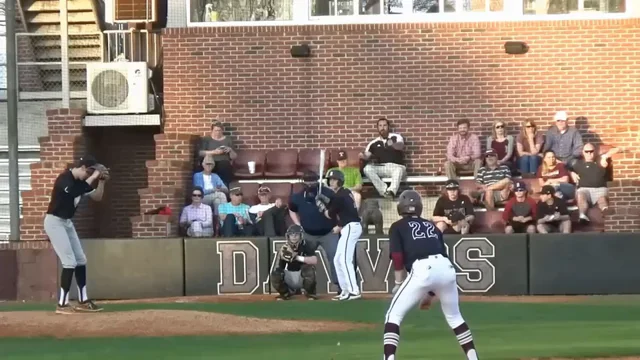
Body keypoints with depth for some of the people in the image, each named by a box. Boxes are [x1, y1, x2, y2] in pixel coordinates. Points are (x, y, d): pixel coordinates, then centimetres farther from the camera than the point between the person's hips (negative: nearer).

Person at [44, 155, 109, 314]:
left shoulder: (81, 182, 5)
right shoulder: (64, 178, -21)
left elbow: (97, 197, 12)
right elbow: (75, 192, -39)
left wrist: (101, 181, -4)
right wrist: (94, 176, -32)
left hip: (67, 223, 10)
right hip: (55, 222, -10)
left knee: (81, 260, 11)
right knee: (70, 262, -16)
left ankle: (83, 301, 20)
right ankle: (62, 304, -14)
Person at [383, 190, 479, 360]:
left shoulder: (397, 227, 17)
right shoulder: (432, 226, 31)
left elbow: (398, 258, 2)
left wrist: (398, 284, 13)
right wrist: (431, 293, 32)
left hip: (421, 269, -5)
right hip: (447, 268, 5)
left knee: (393, 315, 7)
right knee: (454, 316, 25)